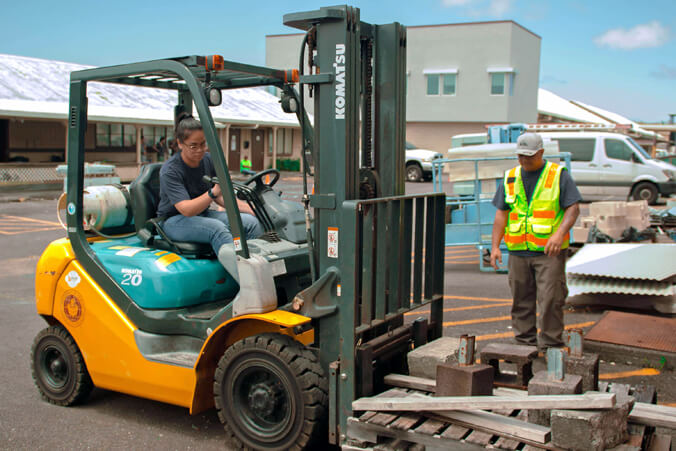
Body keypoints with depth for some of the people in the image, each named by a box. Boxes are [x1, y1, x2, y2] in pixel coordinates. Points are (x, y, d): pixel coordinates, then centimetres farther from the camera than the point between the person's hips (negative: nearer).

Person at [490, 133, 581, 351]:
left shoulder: (559, 175, 2)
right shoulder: (510, 178, 12)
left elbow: (573, 208, -3)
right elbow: (501, 214, 12)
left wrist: (560, 233, -18)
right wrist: (495, 246, 4)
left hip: (549, 251, -3)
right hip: (518, 251, 4)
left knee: (550, 299, -7)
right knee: (521, 300, 8)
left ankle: (550, 346, 3)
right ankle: (524, 344, 18)